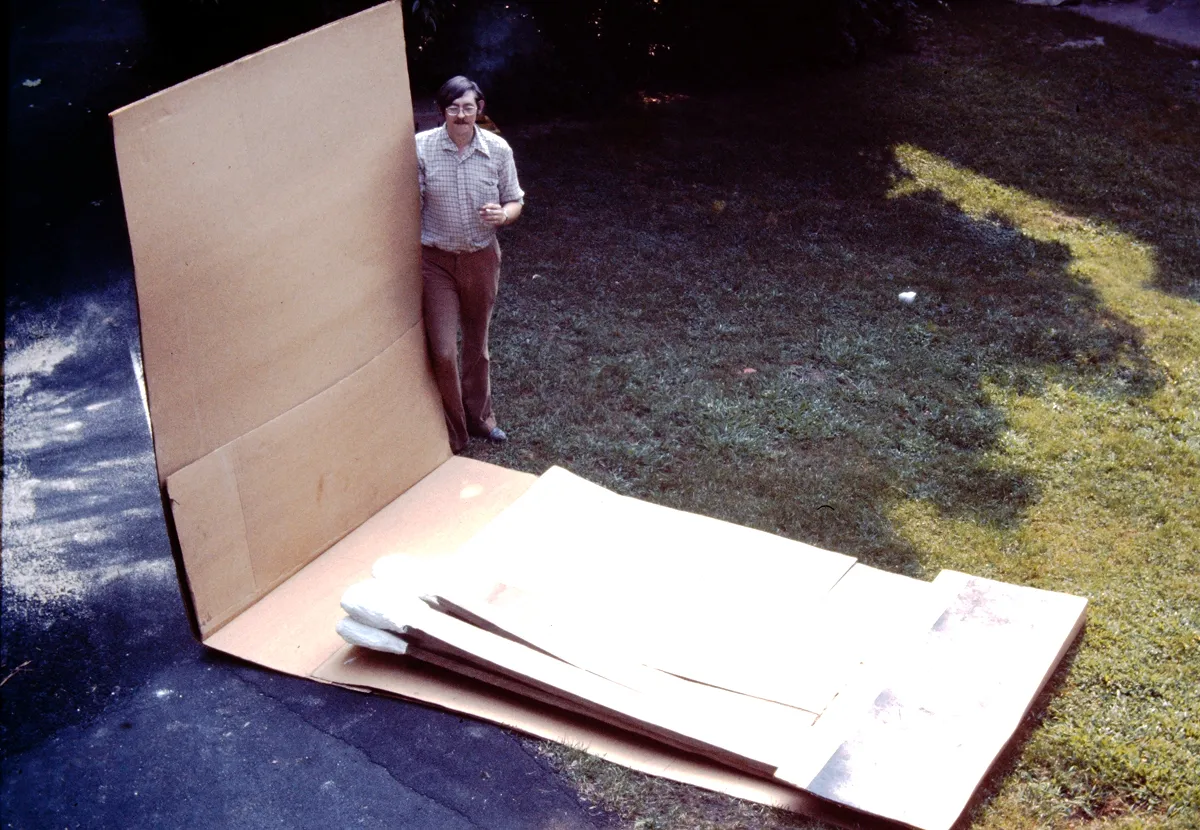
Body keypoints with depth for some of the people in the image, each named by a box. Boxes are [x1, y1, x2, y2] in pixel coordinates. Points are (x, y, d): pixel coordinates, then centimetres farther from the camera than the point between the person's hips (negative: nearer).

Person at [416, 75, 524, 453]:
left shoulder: (498, 149, -8)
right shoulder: (422, 147, -12)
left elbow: (515, 202, 2)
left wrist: (503, 214, -21)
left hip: (482, 258, 2)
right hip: (436, 260, -2)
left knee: (477, 344, 18)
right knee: (443, 350, -6)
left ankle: (479, 415, 40)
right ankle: (452, 433, 14)